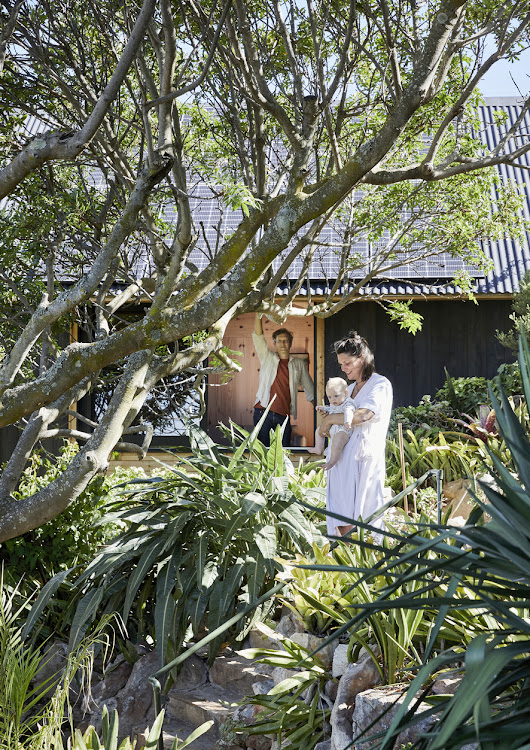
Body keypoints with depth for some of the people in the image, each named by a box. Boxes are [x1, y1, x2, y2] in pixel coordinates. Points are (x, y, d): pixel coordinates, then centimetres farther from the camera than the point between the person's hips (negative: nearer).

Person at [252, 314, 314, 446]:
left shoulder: (299, 364, 14)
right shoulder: (267, 358, 12)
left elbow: (309, 388, 20)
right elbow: (258, 336, 3)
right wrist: (259, 316, -8)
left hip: (283, 415, 1)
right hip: (263, 411, 0)